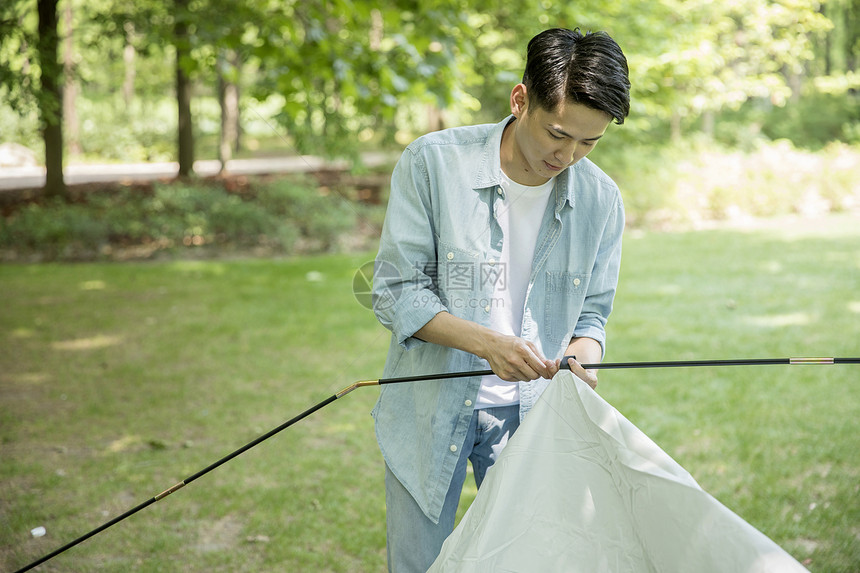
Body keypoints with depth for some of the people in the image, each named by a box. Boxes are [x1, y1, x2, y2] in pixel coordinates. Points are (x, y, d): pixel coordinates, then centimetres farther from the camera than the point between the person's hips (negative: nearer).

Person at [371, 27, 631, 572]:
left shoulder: (601, 200, -4)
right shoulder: (433, 163, -13)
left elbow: (591, 312, 7)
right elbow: (396, 292, -13)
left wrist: (584, 352, -17)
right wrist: (488, 343, -27)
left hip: (530, 415, 2)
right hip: (431, 409, -2)